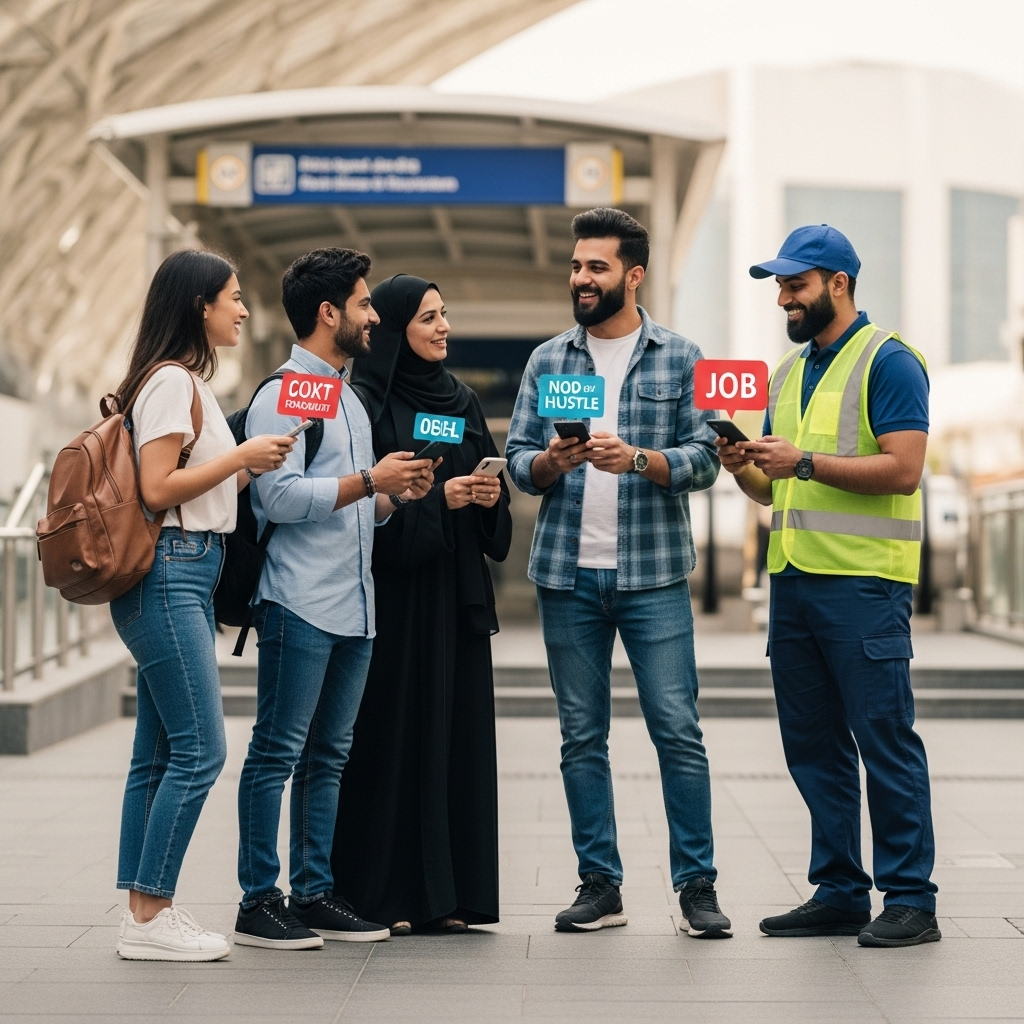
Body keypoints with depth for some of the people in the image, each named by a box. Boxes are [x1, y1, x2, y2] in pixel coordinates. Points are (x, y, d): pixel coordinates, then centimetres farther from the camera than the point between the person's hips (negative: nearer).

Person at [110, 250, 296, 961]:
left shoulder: (192, 382, 20)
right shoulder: (170, 381, -10)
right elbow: (158, 489, -17)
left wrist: (252, 469, 9)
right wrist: (242, 455, -11)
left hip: (188, 576, 10)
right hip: (168, 574, -10)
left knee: (161, 752, 9)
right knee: (201, 748, -10)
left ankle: (146, 910, 13)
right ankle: (148, 916, -5)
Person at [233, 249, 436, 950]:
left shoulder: (350, 400, 21)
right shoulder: (282, 395, -7)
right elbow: (281, 497, -18)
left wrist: (398, 495, 7)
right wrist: (370, 481, -16)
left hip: (355, 608, 9)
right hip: (301, 606, -9)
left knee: (328, 757, 11)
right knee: (278, 754, -4)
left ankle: (315, 894, 16)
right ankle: (259, 902, 0)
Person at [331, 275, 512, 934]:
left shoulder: (463, 401, 15)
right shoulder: (364, 403, -5)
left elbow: (490, 482, 18)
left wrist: (490, 496, -3)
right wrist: (436, 497, -16)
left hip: (456, 590, 6)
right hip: (392, 589, -6)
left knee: (457, 729, 4)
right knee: (391, 734, -5)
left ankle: (448, 893, 10)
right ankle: (385, 893, 2)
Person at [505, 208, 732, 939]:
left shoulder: (680, 358, 4)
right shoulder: (547, 361, 11)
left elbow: (704, 460, -2)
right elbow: (518, 460, 8)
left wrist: (636, 458, -19)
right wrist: (551, 461, -14)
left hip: (654, 574, -2)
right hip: (568, 575, 3)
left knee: (678, 729, -5)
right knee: (582, 736, 6)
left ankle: (697, 885, 3)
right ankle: (600, 885, 14)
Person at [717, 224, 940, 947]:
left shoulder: (888, 361, -5)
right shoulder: (790, 371, 19)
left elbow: (903, 469, -15)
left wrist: (806, 462, -18)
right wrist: (743, 468, 1)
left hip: (864, 581, -8)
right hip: (794, 579, 8)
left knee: (884, 738, -6)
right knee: (813, 745, 9)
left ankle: (911, 899, 0)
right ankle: (839, 893, 17)